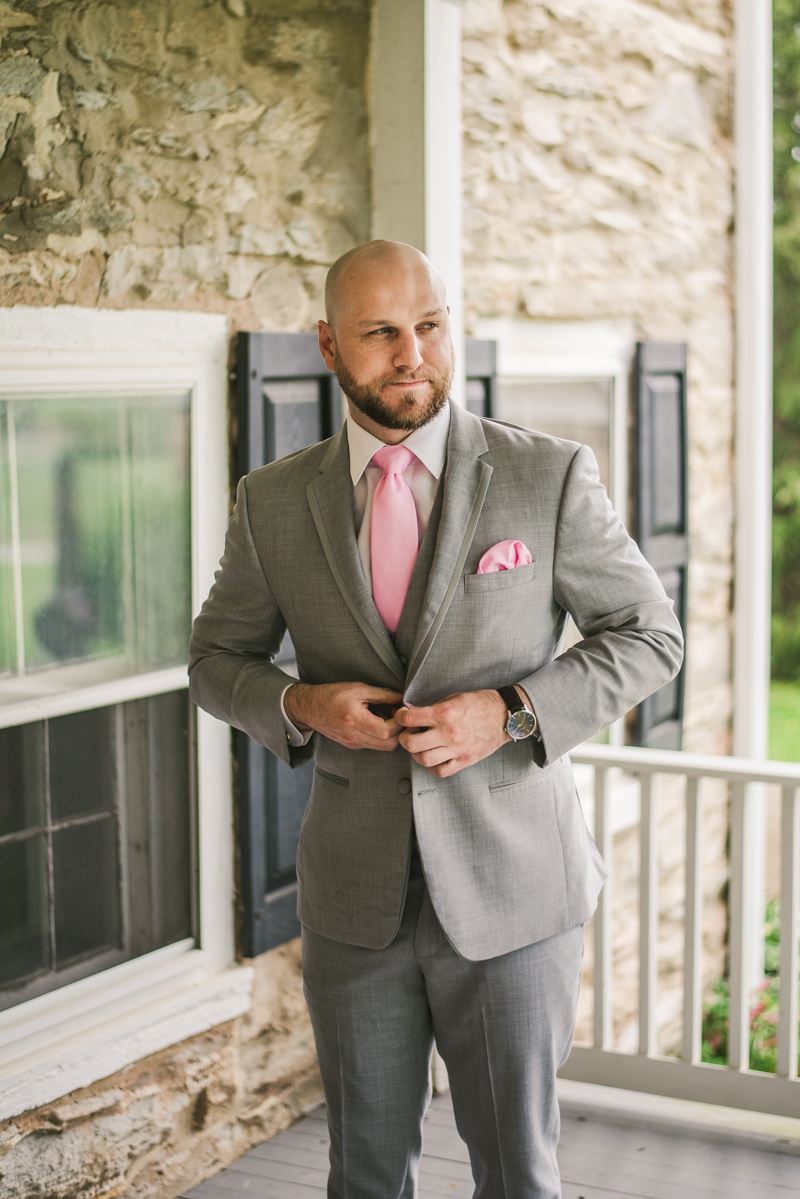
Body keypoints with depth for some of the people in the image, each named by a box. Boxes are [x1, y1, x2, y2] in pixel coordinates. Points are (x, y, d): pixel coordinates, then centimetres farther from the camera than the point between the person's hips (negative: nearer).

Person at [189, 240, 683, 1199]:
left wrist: (512, 713, -16)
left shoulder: (549, 477, -6)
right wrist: (299, 706, -11)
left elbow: (648, 635, 0)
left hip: (511, 892, -2)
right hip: (353, 901, 2)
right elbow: (216, 659, 11)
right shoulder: (273, 503, 0)